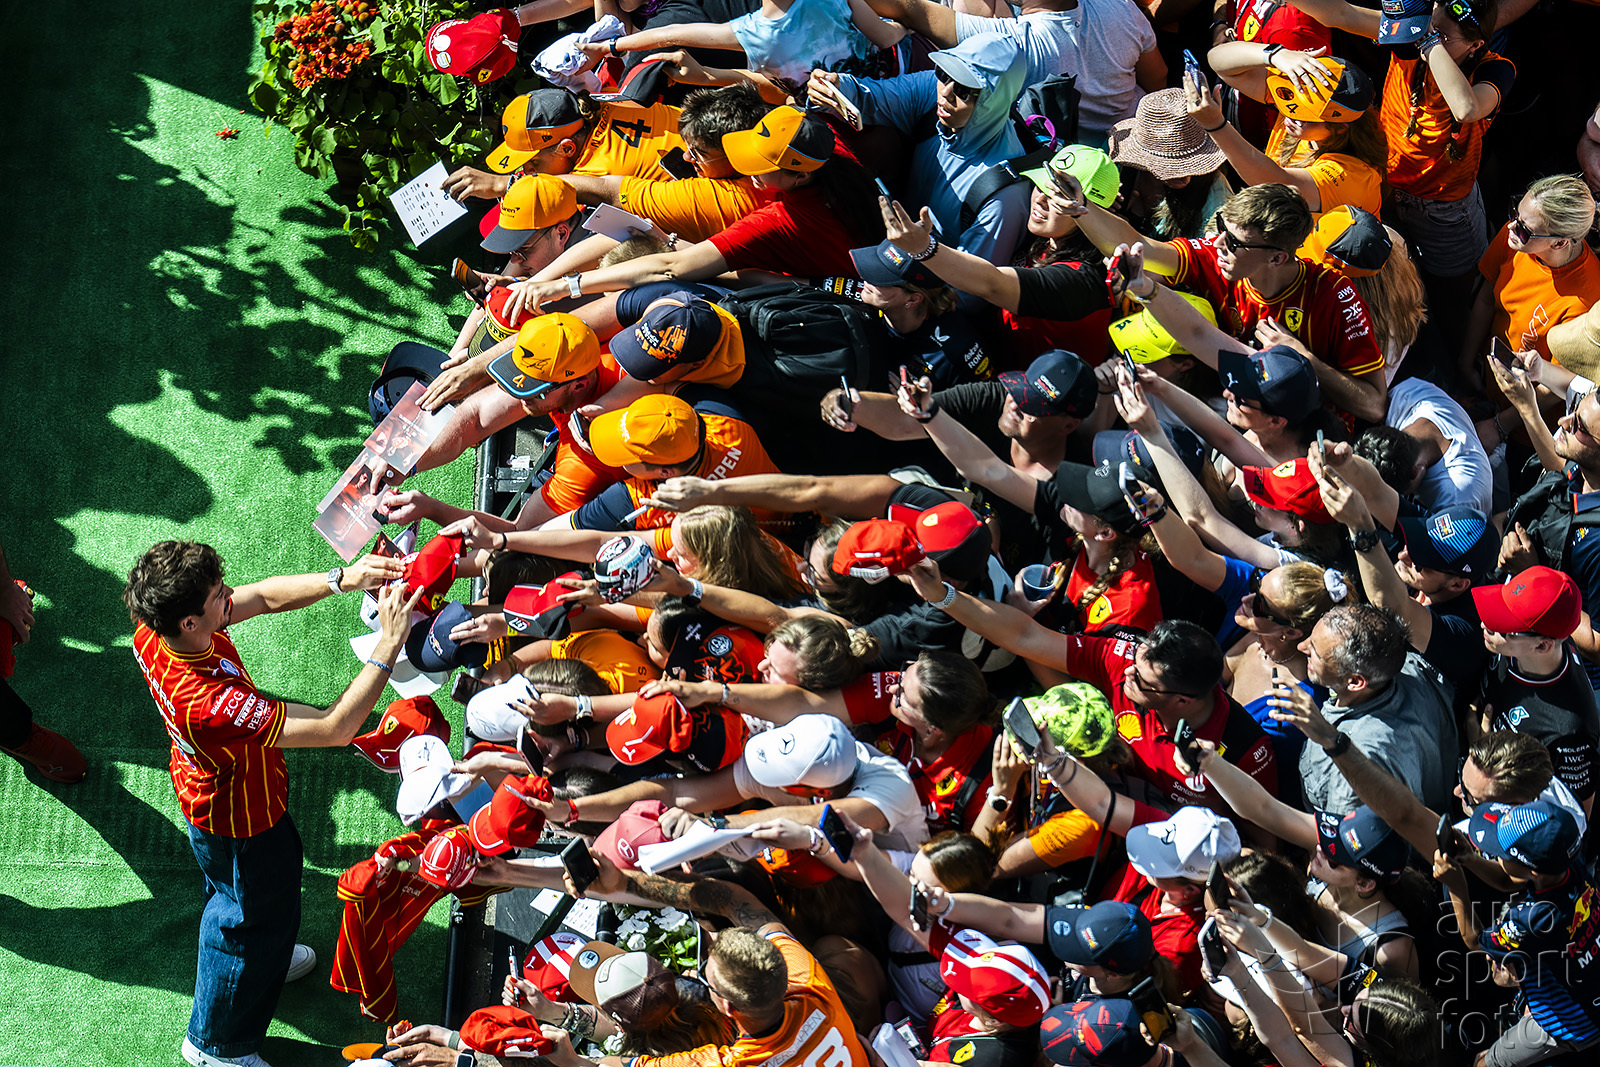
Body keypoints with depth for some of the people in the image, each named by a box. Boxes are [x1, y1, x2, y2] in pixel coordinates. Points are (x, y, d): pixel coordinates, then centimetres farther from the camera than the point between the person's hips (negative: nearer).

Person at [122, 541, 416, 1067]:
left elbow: (265, 596, -15)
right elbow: (334, 728, -44)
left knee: (229, 895, 36)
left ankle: (261, 958, 67)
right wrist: (389, 644, -43)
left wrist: (342, 579, -29)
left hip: (204, 793, 7)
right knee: (255, 920, 22)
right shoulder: (210, 702, -49)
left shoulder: (152, 631, -26)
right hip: (244, 825, -7)